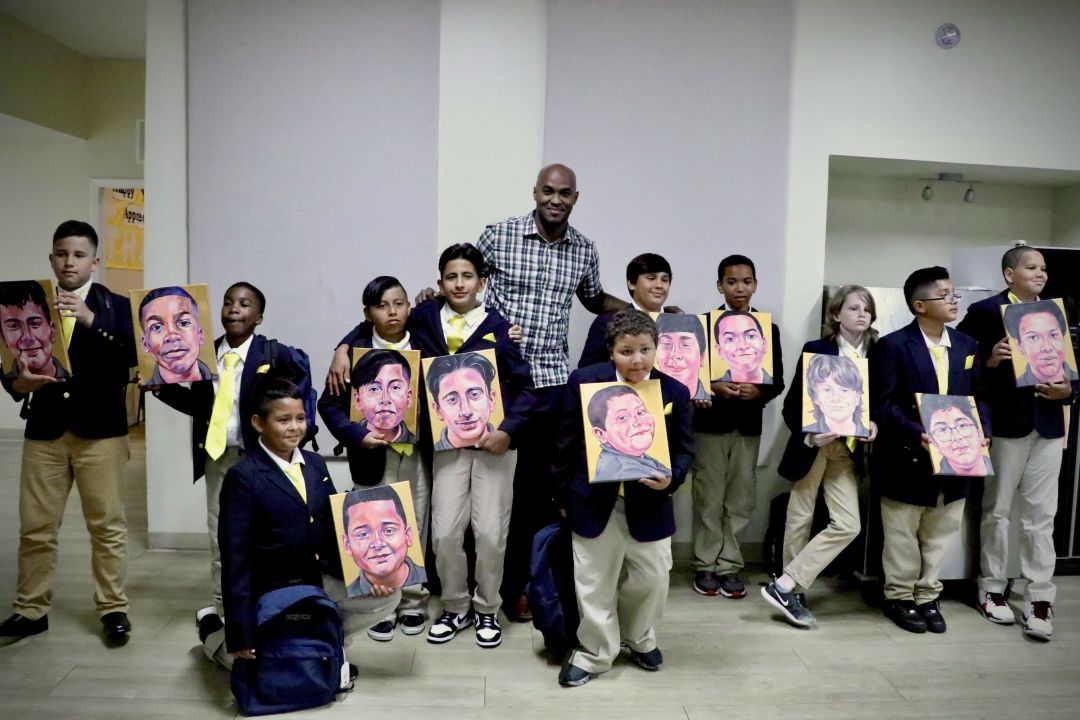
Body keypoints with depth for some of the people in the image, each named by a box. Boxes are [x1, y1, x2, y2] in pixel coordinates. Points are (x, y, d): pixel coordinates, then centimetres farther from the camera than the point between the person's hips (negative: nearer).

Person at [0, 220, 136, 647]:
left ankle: (113, 610, 15)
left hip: (101, 432, -3)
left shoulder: (115, 306, 1)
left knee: (107, 526, 4)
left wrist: (90, 319, -24)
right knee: (35, 527, 9)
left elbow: (130, 356, -14)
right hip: (44, 431, 3)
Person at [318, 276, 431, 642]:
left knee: (416, 530, 12)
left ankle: (413, 603, 28)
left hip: (418, 454, 2)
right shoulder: (355, 352, -7)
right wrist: (357, 435, -20)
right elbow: (329, 404, -7)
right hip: (375, 456, -2)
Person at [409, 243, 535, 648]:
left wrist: (509, 430, -15)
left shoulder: (498, 326, -2)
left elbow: (524, 388, -3)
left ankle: (487, 610, 25)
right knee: (445, 532, 1)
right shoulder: (425, 318, 3)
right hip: (447, 442, 2)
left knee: (490, 532, 2)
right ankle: (454, 608, 26)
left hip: (494, 440, -1)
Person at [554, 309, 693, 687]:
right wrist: (562, 496, 1)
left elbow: (684, 450, 2)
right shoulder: (584, 382, -10)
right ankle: (594, 652, 32)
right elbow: (567, 443, -2)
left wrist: (671, 479, -19)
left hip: (649, 503, 2)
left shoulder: (675, 392, -6)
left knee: (652, 579, 16)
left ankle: (639, 639, 44)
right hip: (594, 501, -1)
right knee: (594, 583, 10)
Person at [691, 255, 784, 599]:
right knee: (708, 498, 4)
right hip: (711, 422, -2)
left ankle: (729, 566, 17)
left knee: (739, 499, 6)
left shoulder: (768, 329, 8)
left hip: (748, 426, 2)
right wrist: (713, 388, -18)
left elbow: (778, 381, 6)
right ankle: (706, 566, 15)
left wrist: (758, 392, -14)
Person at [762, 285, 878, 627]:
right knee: (800, 520, 6)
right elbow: (791, 405, -9)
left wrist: (873, 424, -9)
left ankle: (785, 586, 1)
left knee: (848, 525, -5)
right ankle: (793, 591, 19)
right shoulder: (815, 350, -7)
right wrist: (809, 434, -24)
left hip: (847, 449, 4)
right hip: (812, 444, -4)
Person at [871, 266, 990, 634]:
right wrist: (918, 435, -26)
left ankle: (927, 597, 30)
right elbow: (883, 404, -14)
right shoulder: (893, 346, -11)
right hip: (907, 460, -5)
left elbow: (979, 397, 10)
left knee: (940, 535, 15)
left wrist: (982, 433, -7)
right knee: (902, 535, 9)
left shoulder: (967, 346, 8)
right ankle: (899, 597, 25)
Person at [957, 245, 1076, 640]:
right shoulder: (985, 311, -4)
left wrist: (1067, 390, -9)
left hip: (1048, 425, 4)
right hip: (1005, 423, -4)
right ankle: (993, 589, 22)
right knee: (997, 511, 9)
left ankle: (1039, 600, 12)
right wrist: (990, 361, -25)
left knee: (1040, 516, 5)